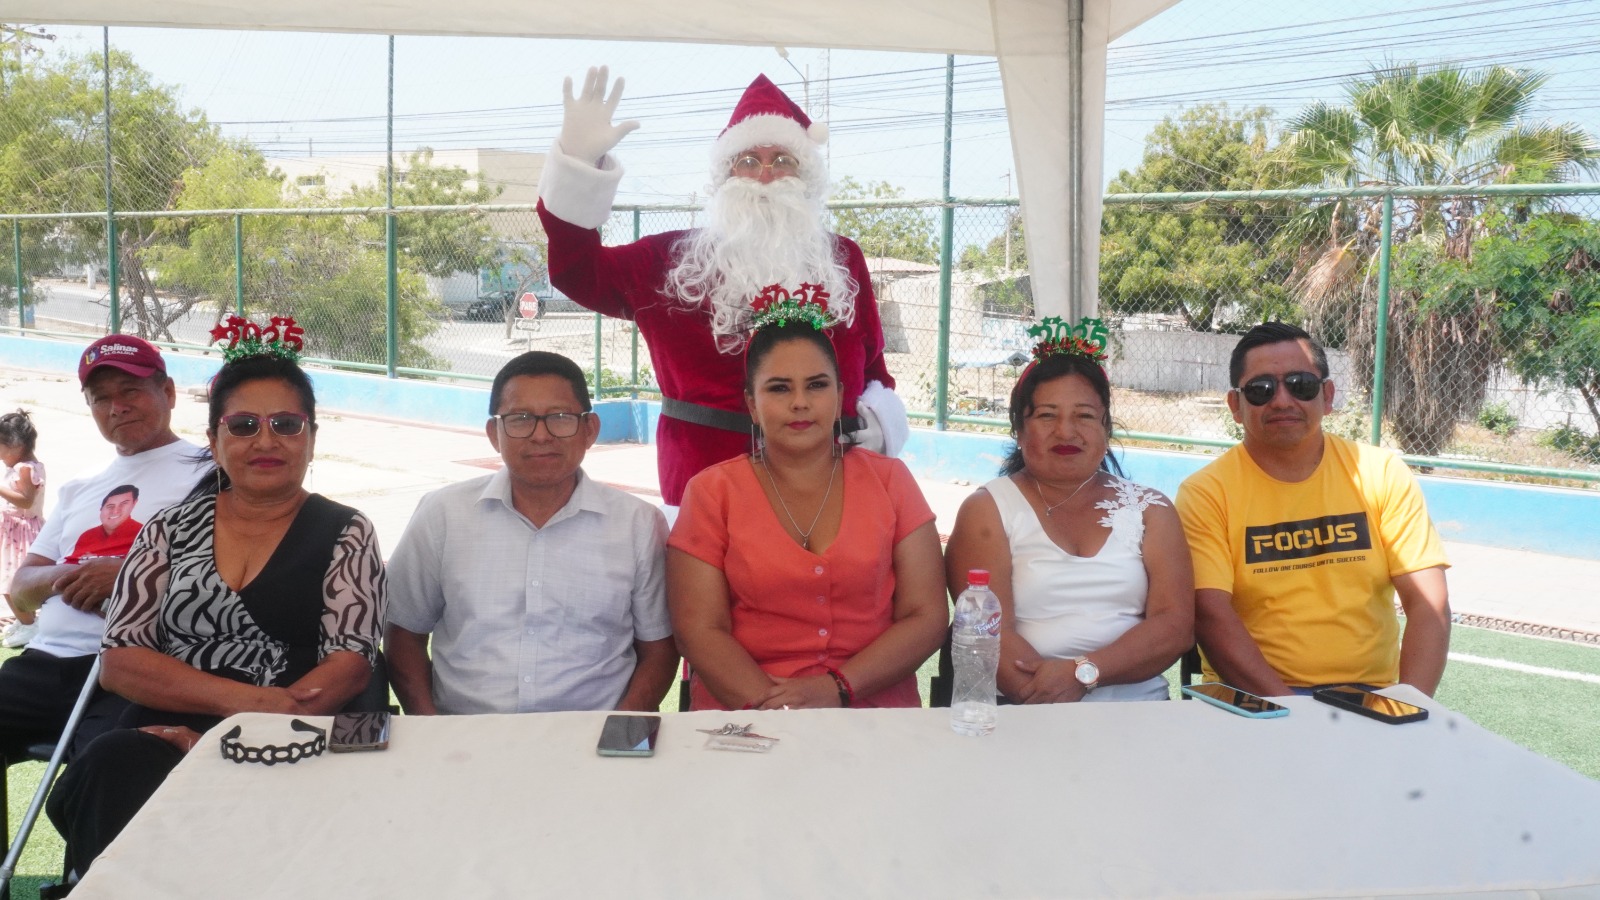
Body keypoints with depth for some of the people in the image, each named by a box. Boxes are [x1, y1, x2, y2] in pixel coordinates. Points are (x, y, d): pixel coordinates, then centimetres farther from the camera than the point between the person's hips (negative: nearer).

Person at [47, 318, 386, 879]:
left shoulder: (345, 535, 8)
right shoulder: (170, 531, 15)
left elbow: (352, 662, -3)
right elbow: (119, 661, 6)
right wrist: (241, 698, -11)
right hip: (161, 739, 3)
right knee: (112, 768, -32)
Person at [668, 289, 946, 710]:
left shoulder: (889, 481, 8)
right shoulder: (711, 492, 5)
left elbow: (926, 617, 3)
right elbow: (699, 630, -2)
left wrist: (836, 689, -11)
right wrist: (771, 704, -18)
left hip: (877, 711, 2)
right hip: (743, 718, -1)